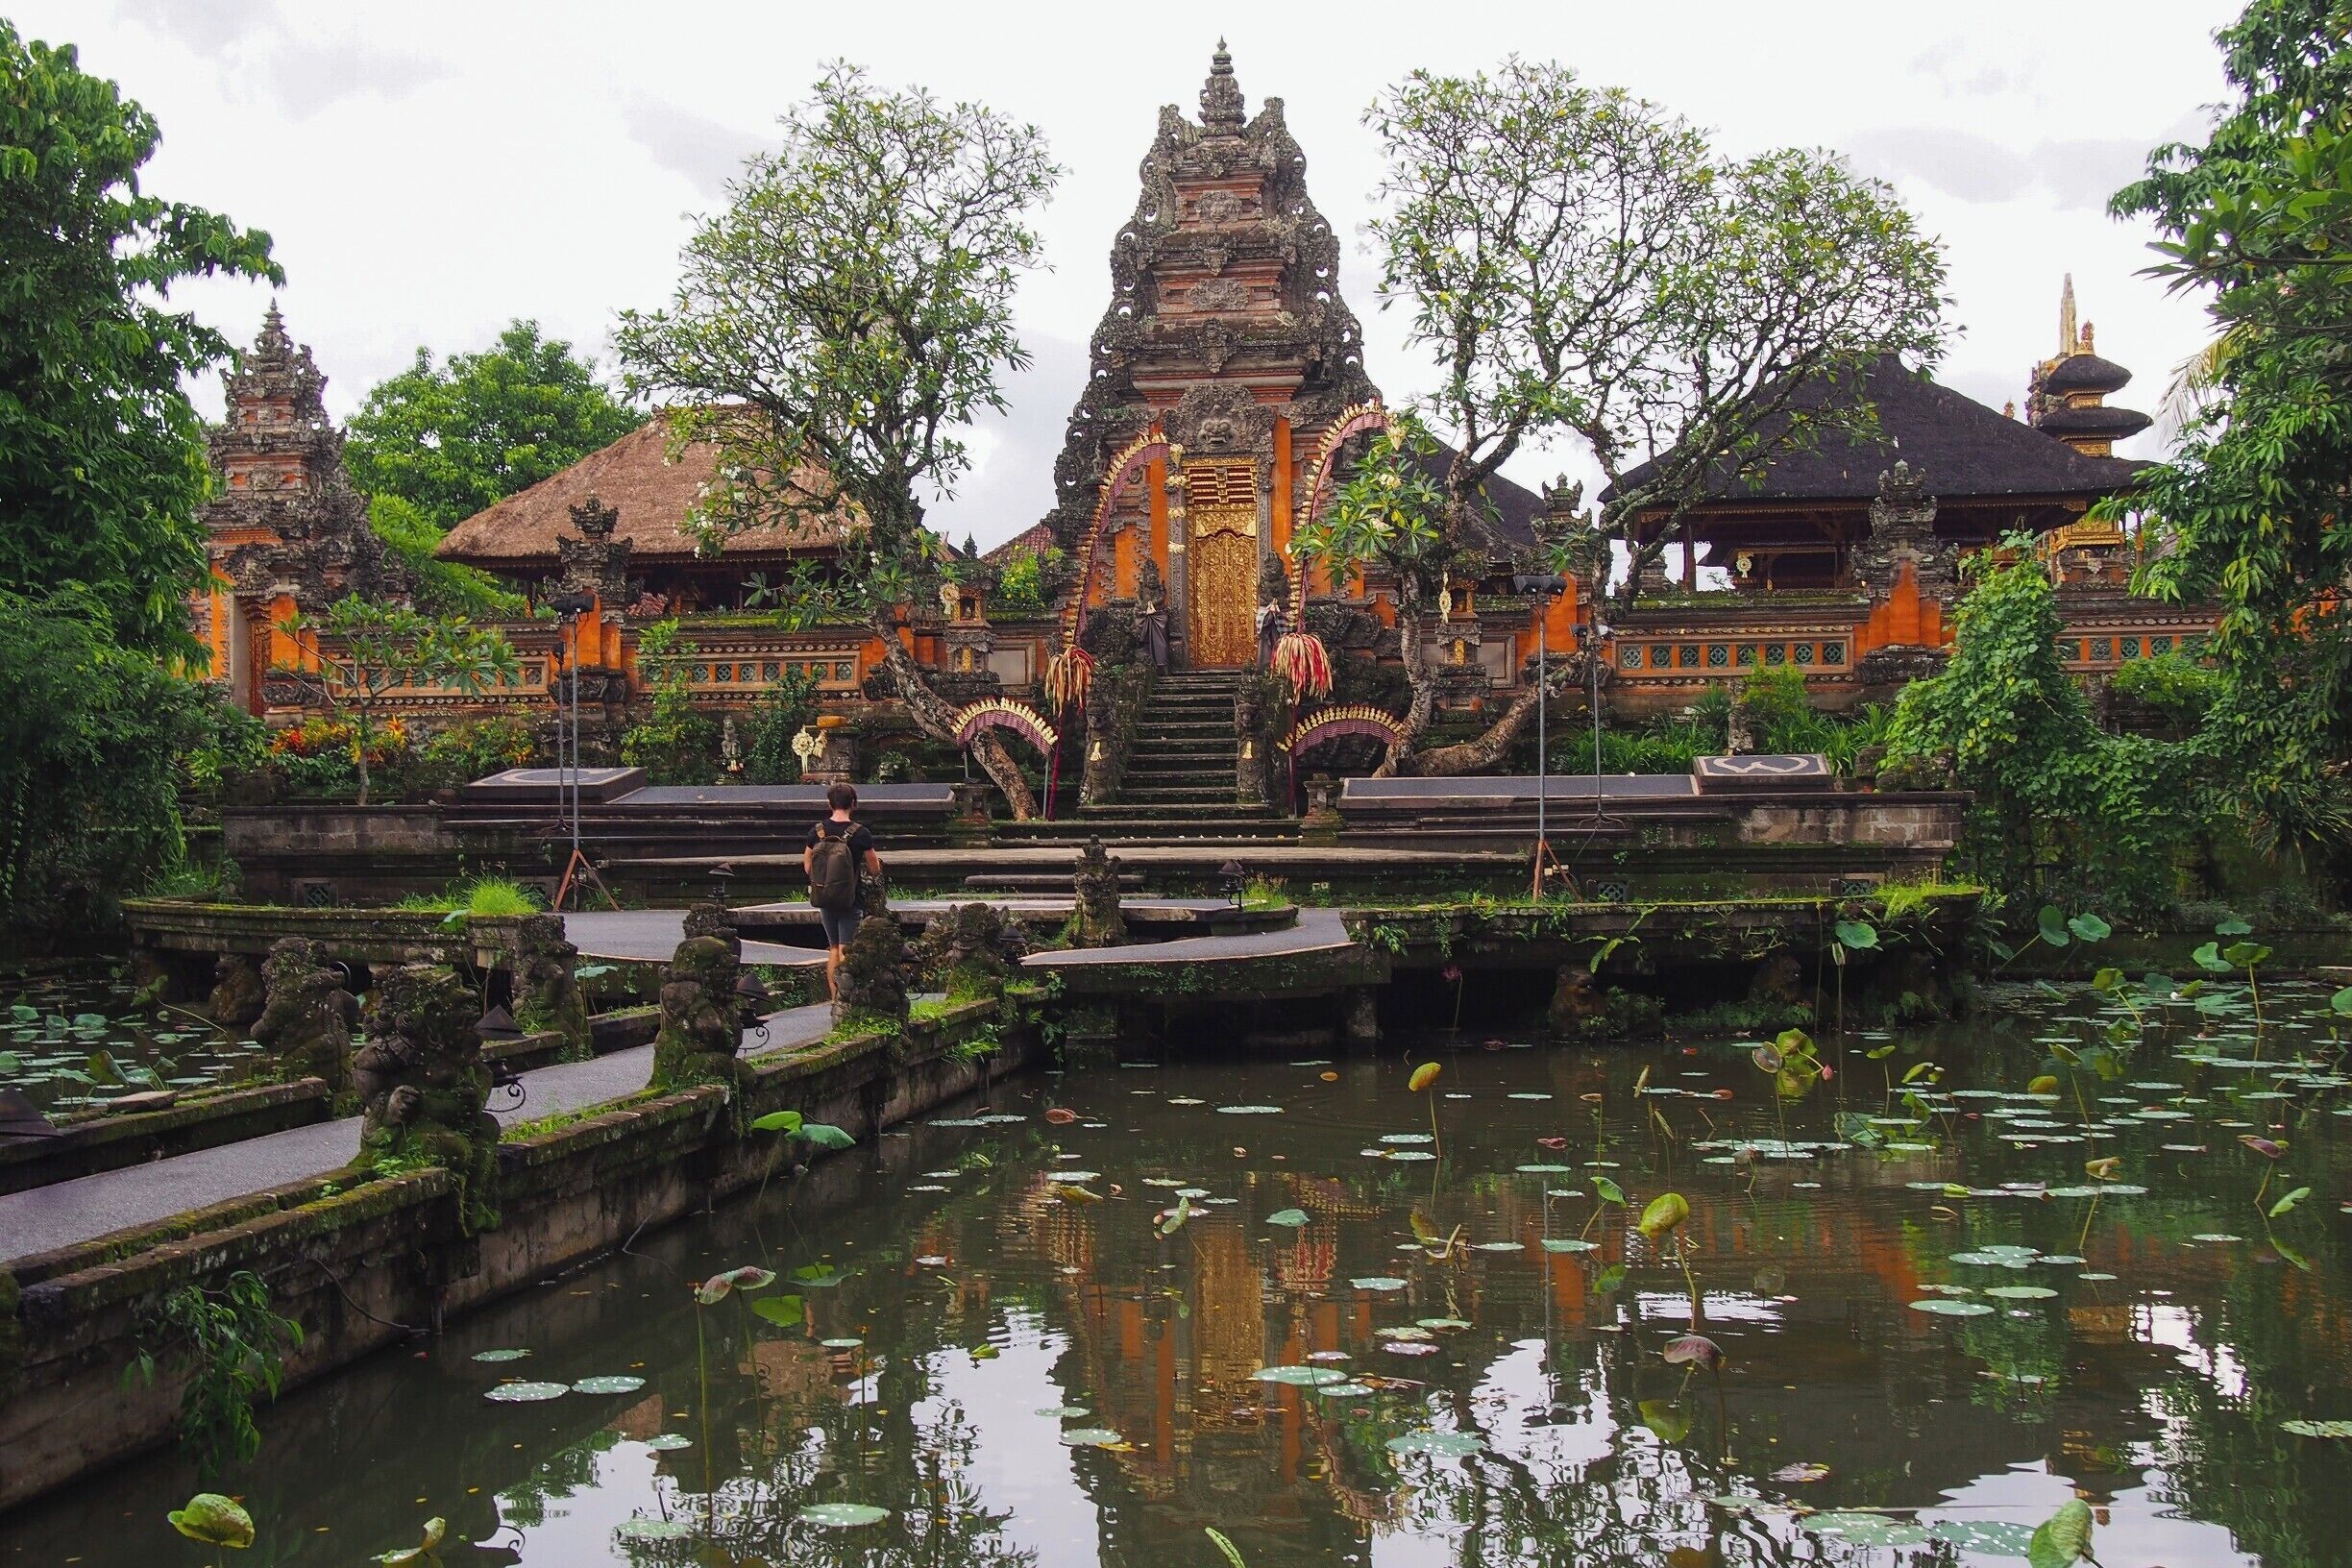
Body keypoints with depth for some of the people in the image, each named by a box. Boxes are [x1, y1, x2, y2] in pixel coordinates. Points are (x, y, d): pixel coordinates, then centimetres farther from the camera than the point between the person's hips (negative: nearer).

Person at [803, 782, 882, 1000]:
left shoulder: (817, 831, -1)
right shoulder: (860, 833, -12)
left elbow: (807, 866, 7)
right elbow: (875, 870, -6)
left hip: (824, 900, 4)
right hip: (851, 900, -4)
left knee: (833, 948, 17)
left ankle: (834, 997, 19)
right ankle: (843, 999, -16)